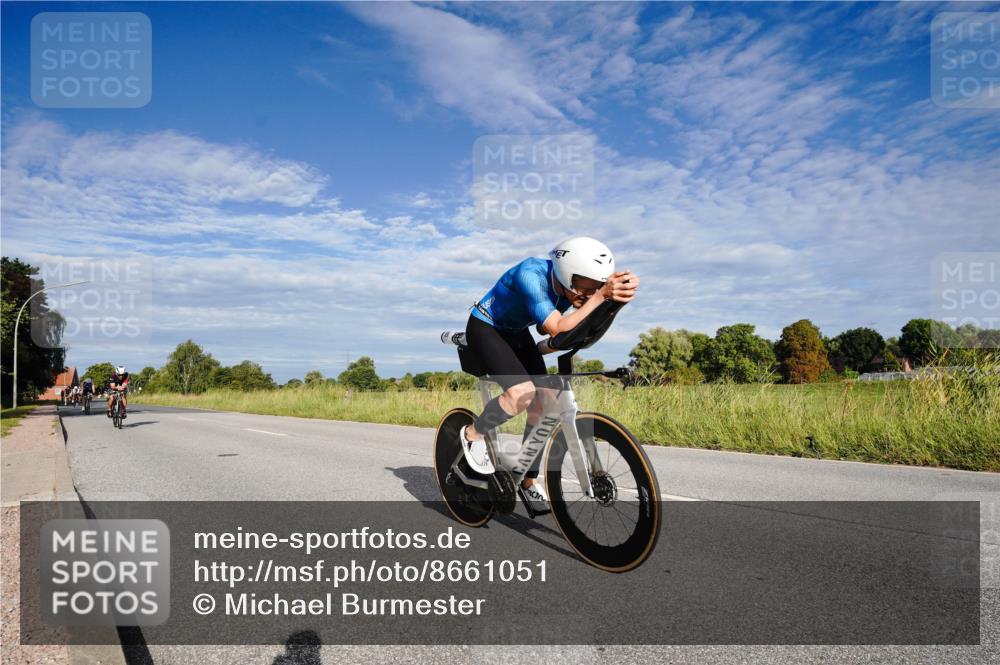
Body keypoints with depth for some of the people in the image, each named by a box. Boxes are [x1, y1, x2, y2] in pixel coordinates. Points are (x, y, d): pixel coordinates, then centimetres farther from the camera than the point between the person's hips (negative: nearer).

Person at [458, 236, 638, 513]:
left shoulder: (565, 283, -14)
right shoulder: (531, 275, -36)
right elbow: (557, 328, -43)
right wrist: (601, 295, -50)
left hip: (516, 332, 7)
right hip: (484, 329, -7)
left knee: (543, 402, -5)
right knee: (522, 393, -28)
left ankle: (529, 481, 10)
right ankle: (473, 434, 0)